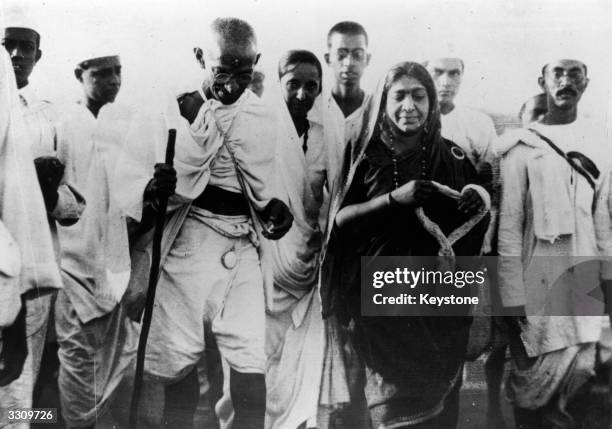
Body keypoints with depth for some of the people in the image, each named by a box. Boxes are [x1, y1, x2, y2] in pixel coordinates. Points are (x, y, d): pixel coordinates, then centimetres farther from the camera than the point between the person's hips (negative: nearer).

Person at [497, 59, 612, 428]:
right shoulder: (523, 147, -6)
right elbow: (509, 226, -8)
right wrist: (513, 297, -11)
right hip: (539, 286, -4)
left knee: (579, 381, 10)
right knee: (533, 388, 4)